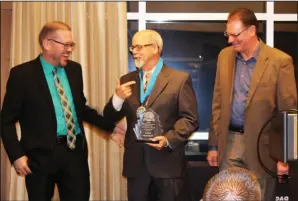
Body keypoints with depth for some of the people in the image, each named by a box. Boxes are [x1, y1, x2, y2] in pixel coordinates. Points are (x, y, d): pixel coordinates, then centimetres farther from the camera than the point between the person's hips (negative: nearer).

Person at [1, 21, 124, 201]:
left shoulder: (75, 69, 8)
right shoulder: (22, 73, -7)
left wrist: (111, 126, 13)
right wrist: (16, 155, -13)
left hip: (75, 150, 4)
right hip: (41, 154, -4)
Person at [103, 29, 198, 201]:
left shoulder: (180, 79, -1)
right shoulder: (127, 81, 12)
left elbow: (190, 119, -5)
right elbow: (110, 119, 9)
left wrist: (169, 139, -20)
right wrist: (118, 98, -11)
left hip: (168, 162, -4)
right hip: (135, 162, 4)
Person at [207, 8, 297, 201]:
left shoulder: (280, 61, -9)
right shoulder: (225, 56, 6)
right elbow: (218, 103, 10)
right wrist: (214, 144, 9)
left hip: (261, 145, -4)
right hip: (229, 143, 4)